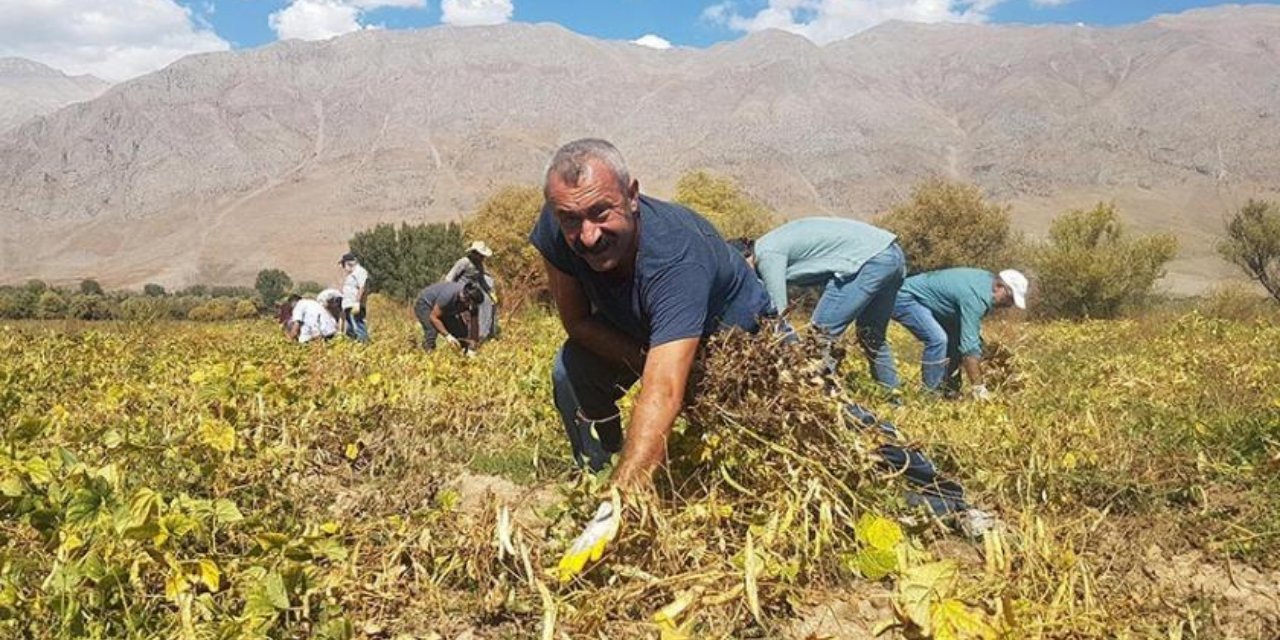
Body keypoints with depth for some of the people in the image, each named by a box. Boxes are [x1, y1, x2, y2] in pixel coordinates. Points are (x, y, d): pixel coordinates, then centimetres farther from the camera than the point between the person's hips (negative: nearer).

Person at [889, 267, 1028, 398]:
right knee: (937, 339, -25)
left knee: (955, 338, 10)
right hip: (904, 298, -11)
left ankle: (950, 390, 15)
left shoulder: (987, 280, 2)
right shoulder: (975, 297, -28)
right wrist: (979, 388, -25)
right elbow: (969, 345, -29)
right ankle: (930, 392, -13)